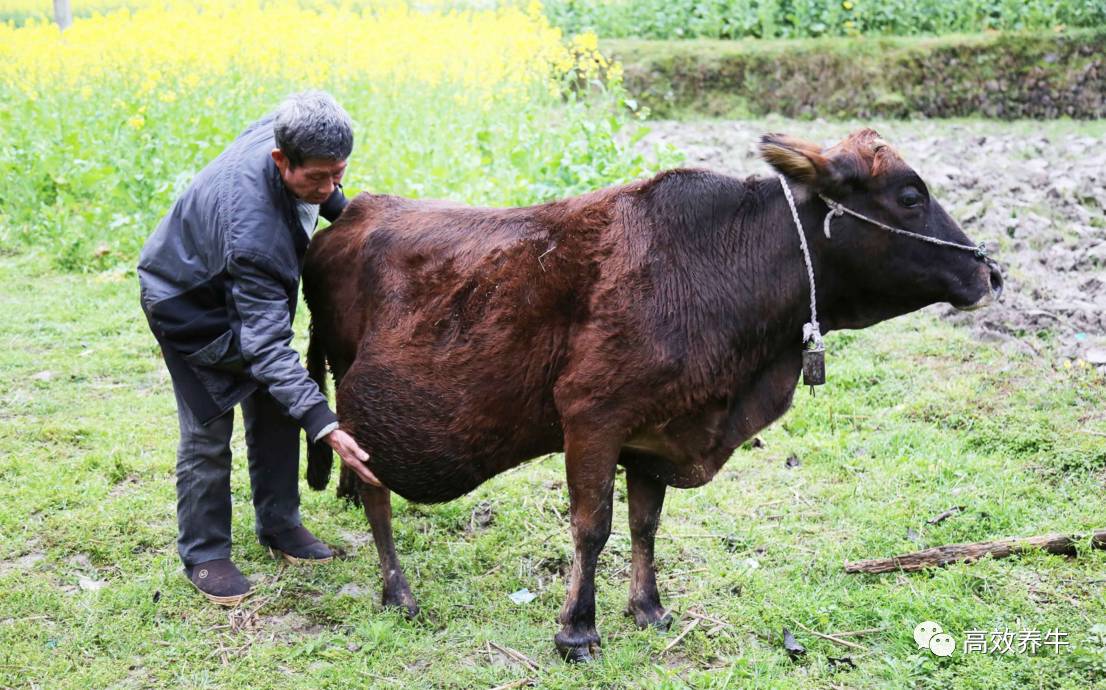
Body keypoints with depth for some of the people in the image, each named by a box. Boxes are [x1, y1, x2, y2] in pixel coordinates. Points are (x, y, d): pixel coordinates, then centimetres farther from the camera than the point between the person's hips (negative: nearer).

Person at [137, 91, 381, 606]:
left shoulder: (292, 129, -26)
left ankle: (279, 526, 27)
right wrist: (326, 428, -49)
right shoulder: (252, 233, -45)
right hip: (189, 301, -7)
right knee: (208, 431, -2)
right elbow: (267, 345, -44)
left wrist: (341, 210, -11)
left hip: (253, 286, 8)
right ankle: (204, 556, 16)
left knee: (275, 409, 11)